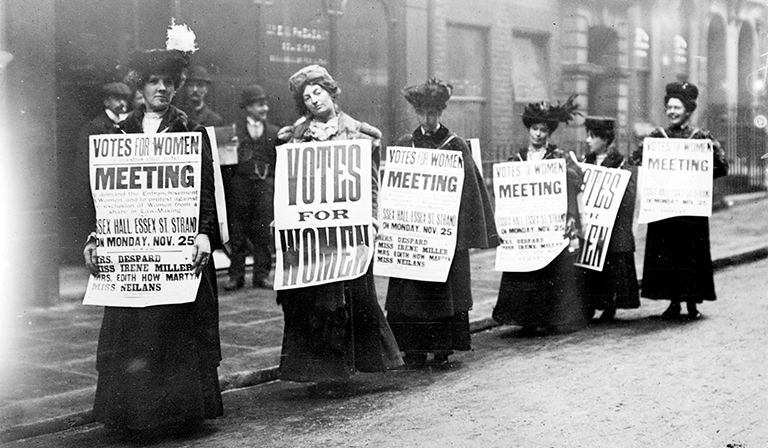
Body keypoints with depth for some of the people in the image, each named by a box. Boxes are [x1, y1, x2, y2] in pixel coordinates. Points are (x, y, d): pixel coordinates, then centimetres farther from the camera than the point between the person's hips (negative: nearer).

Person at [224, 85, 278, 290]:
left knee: (263, 231, 2)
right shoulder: (235, 129, 3)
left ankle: (261, 275, 10)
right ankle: (236, 275, 8)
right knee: (238, 231, 1)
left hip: (265, 183, 2)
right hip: (241, 183, -1)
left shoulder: (273, 131, 11)